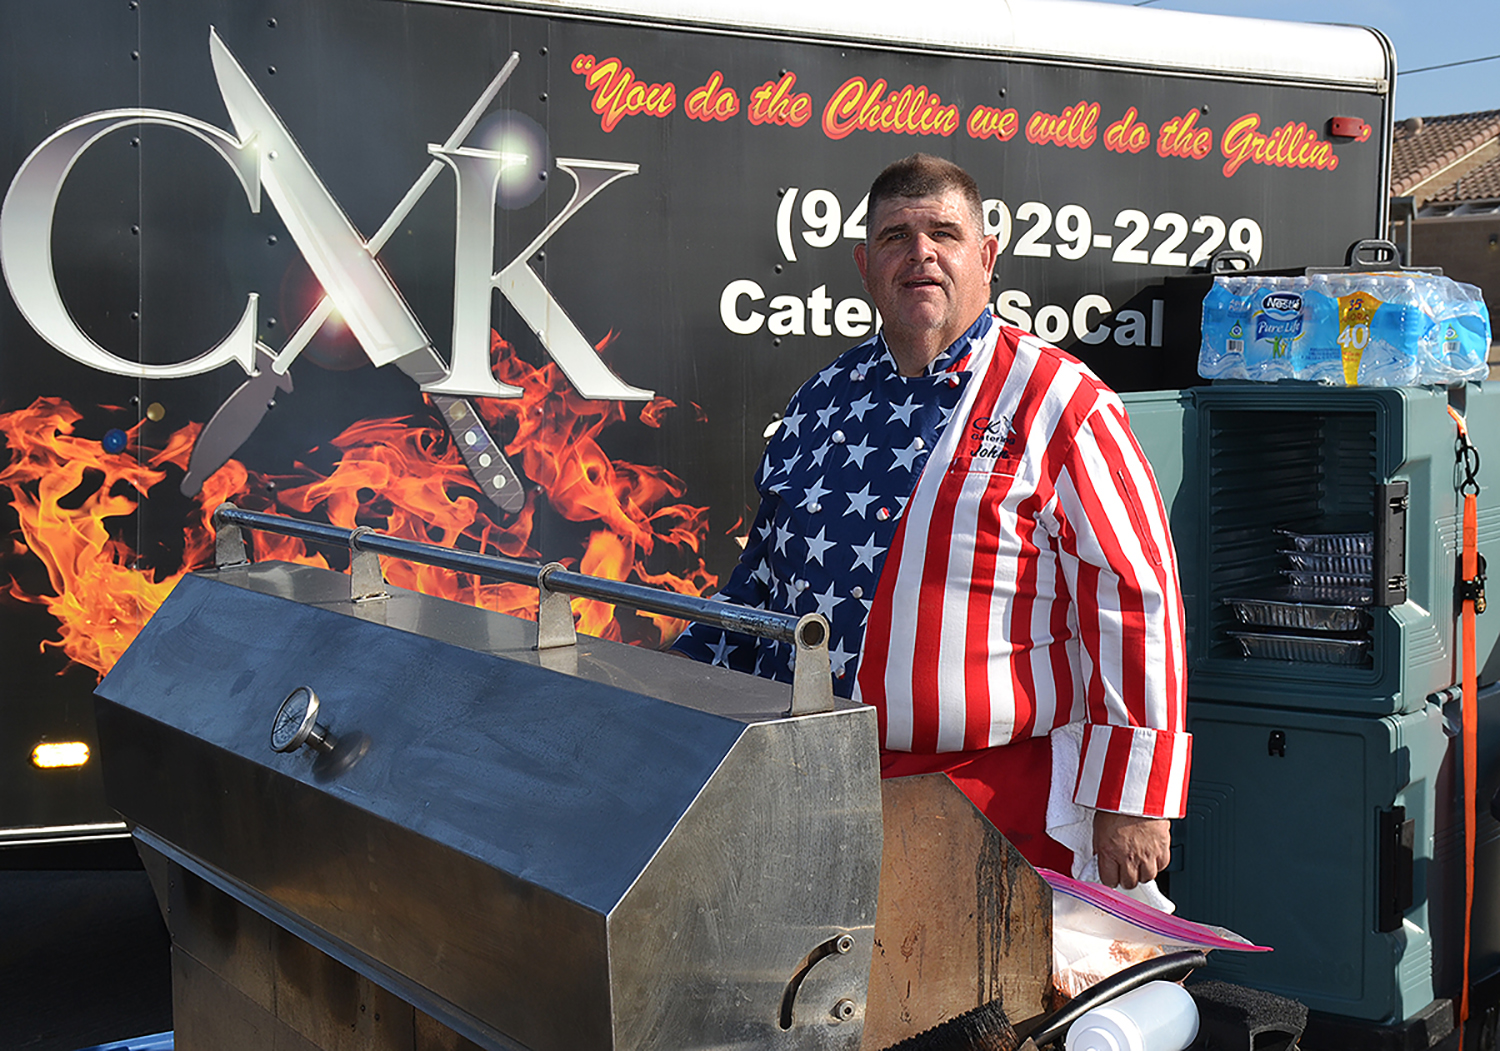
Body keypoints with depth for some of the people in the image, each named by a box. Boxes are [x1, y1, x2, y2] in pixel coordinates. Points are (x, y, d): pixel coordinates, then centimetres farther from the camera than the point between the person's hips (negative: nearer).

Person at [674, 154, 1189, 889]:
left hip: (998, 798, -5)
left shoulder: (1058, 404, -6)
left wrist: (1132, 800, -12)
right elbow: (764, 578, 21)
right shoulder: (821, 402, 12)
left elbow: (1133, 600, -9)